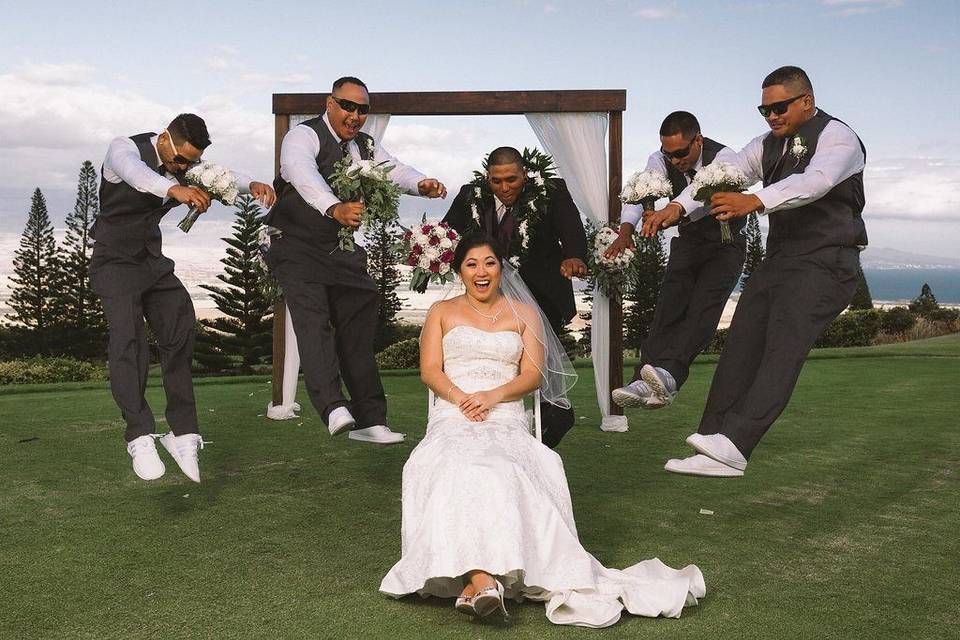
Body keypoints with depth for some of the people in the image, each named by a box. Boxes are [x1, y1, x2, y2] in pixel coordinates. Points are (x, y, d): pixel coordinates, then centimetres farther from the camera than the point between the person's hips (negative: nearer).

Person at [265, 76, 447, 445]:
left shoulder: (365, 146, 10)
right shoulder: (304, 136, -14)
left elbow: (395, 170, -4)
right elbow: (304, 175, -34)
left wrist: (422, 184, -28)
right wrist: (335, 209, -54)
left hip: (342, 249, 7)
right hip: (297, 246, -7)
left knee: (358, 328, 6)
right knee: (313, 319, -23)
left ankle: (370, 420, 13)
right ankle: (334, 408, -34)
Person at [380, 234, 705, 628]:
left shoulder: (523, 313, 21)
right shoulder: (442, 312, 22)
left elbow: (534, 374, 9)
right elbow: (430, 370, 9)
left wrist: (493, 396, -10)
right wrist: (462, 398, -12)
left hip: (505, 418, 0)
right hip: (453, 416, 0)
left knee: (503, 468, -37)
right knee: (460, 468, -37)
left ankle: (474, 583, -46)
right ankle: (483, 579, -52)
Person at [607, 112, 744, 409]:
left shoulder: (723, 157, -26)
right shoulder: (662, 160, -11)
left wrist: (674, 214, -63)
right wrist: (625, 231, -44)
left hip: (726, 244, -4)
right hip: (688, 242, 4)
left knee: (702, 308, -24)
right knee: (668, 308, -10)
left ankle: (668, 375, -39)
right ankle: (645, 383, -19)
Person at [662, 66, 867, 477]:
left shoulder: (838, 138, -9)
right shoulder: (769, 144, 14)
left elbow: (815, 181, -29)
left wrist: (754, 202, -44)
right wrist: (678, 206, -14)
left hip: (826, 262, -7)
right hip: (779, 259, 8)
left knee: (783, 349, -20)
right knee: (740, 347, -1)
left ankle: (733, 444, -29)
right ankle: (716, 453, 0)